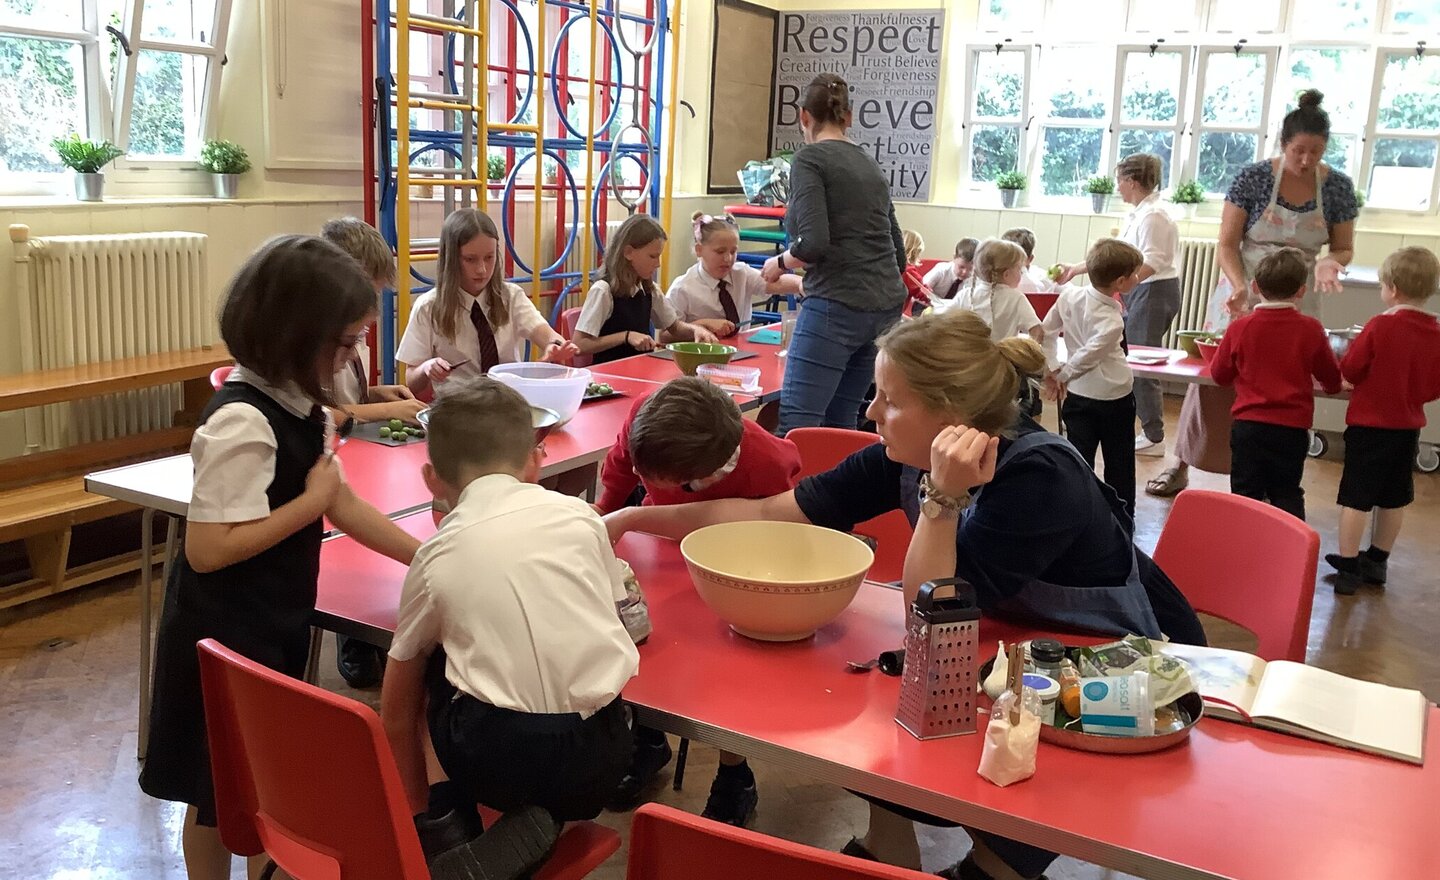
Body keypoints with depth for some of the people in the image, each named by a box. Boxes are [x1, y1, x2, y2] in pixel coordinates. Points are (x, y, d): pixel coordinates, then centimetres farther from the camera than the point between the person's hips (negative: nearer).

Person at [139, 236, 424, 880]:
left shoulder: (301, 408, 2)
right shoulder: (242, 422, -26)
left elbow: (342, 504, 9)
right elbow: (206, 549, -29)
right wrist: (311, 500, -21)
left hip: (277, 626, 9)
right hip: (226, 637, -8)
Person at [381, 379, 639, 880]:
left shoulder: (436, 556, 6)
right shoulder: (579, 515, 6)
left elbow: (396, 711, 16)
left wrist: (417, 809, 32)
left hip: (499, 761, -1)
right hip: (600, 758, 1)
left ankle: (441, 822, 10)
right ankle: (542, 819, 7)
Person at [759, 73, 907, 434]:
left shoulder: (810, 158, -3)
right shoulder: (871, 163, 19)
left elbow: (814, 242, -16)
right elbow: (898, 253, 23)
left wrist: (780, 263, 2)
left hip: (836, 305, -8)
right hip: (885, 306, 8)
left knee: (795, 424, -10)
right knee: (841, 422, 13)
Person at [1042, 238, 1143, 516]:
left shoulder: (1069, 295, -7)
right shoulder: (1111, 321, -23)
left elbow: (1047, 332, 1)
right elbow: (1086, 357, -24)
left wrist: (1052, 369, 5)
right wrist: (1063, 376, -7)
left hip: (1077, 395, 4)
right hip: (1114, 398, -4)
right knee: (1119, 463, 12)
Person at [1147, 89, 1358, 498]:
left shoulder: (1338, 187, -3)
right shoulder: (1253, 178, -10)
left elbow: (1344, 248, 7)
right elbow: (1227, 244, -9)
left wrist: (1329, 262, -16)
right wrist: (1239, 287, -25)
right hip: (1241, 295, -2)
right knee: (1214, 375, 0)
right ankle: (1181, 464, 13)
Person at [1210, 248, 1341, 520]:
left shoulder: (1240, 328, -6)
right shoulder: (1310, 329, -5)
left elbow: (1219, 375, 5)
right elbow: (1332, 380, 7)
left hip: (1248, 424, -1)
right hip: (1292, 427, 1)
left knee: (1246, 492, 7)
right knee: (1287, 493, 12)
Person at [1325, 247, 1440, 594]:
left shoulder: (1379, 326, -18)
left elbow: (1350, 370, -11)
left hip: (1370, 424, -5)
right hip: (1408, 426, 6)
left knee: (1356, 496, 1)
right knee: (1394, 497, 16)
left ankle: (1348, 566, 3)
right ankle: (1377, 562, 29)